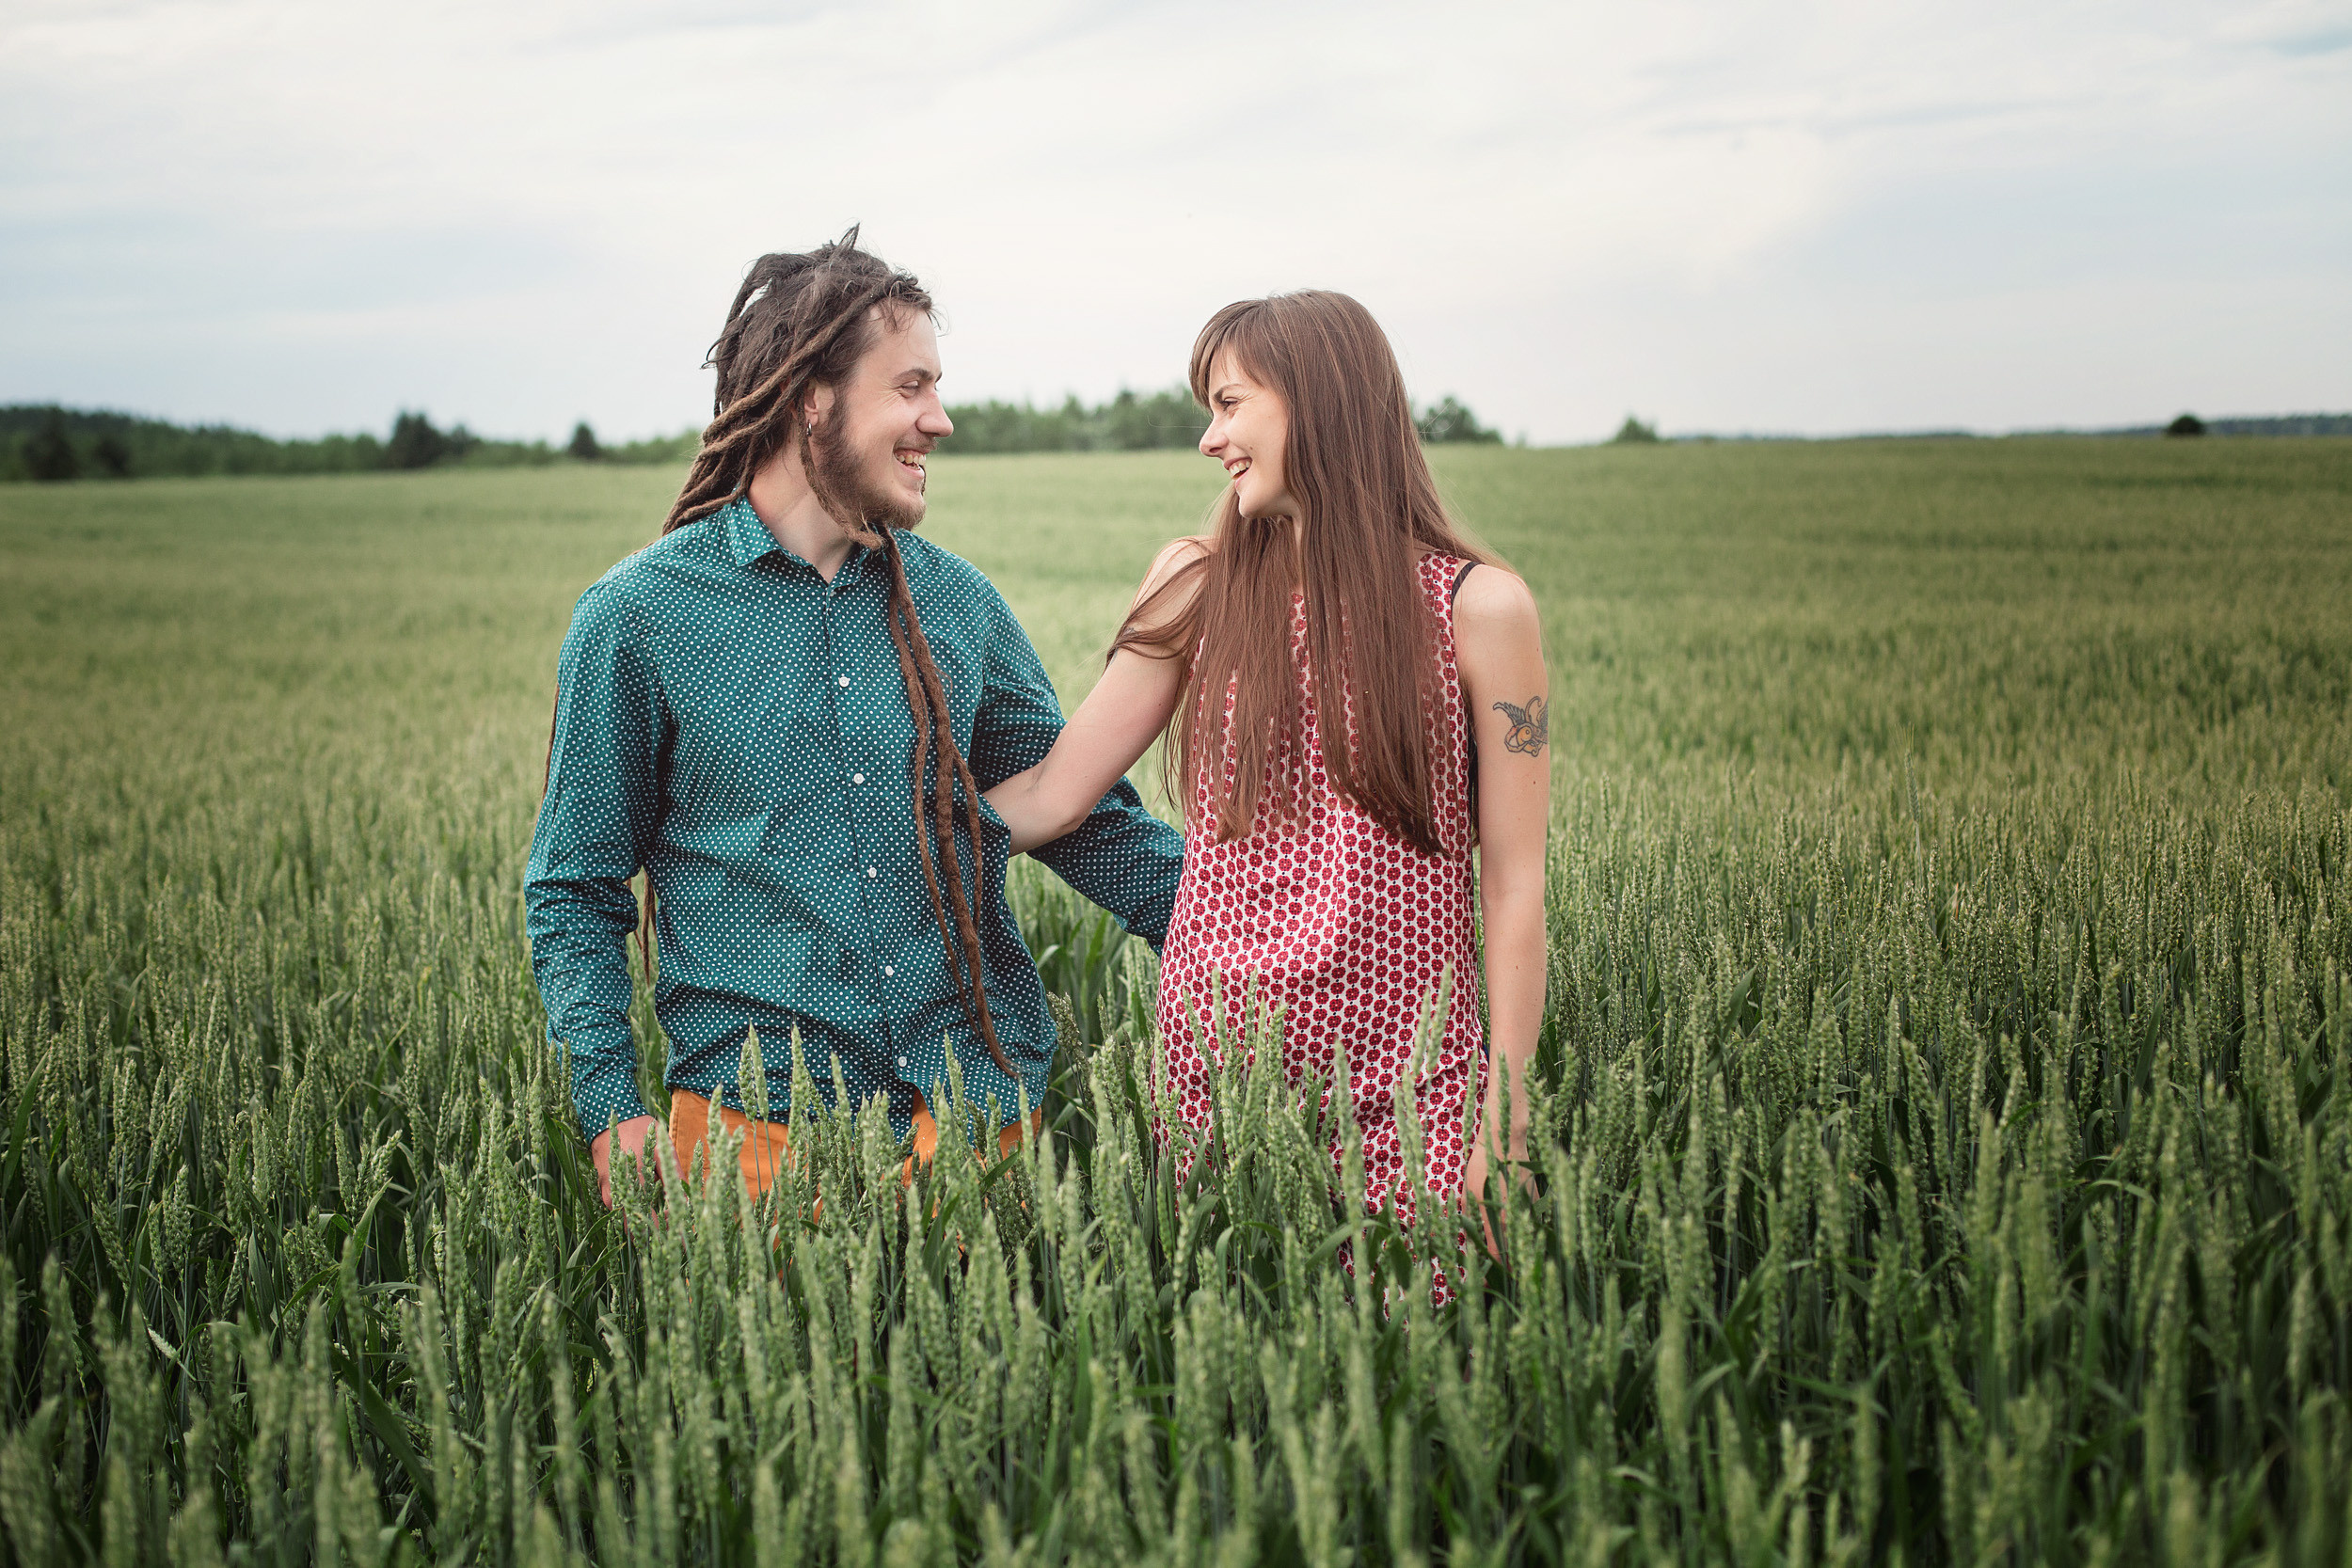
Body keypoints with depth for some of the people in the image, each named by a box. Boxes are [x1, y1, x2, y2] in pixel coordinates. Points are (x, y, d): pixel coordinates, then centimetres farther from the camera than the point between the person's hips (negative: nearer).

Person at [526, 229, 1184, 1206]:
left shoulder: (957, 602, 6)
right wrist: (613, 1114, -10)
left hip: (975, 1113, 3)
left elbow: (1085, 819, 12)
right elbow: (576, 893, 1)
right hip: (758, 1122, -3)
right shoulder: (637, 615, -4)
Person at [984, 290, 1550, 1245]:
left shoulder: (1478, 609, -3)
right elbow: (1049, 797, 7)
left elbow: (1513, 887, -3)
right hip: (1212, 1064, 2)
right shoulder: (1200, 586, 6)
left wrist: (1504, 1127, -6)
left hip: (1407, 1092, -2)